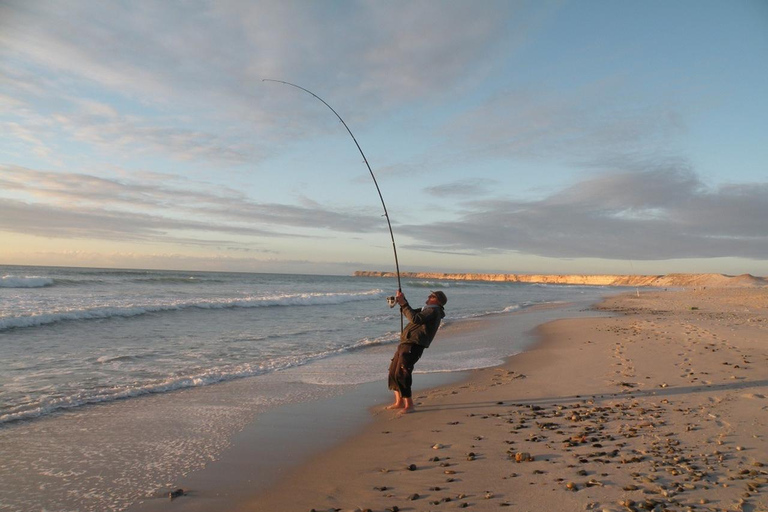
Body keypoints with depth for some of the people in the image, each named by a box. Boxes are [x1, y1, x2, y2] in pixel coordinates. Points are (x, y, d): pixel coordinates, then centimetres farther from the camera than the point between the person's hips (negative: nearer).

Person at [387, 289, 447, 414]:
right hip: (405, 343, 10)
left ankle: (409, 405, -4)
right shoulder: (426, 309, 23)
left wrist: (403, 304, -17)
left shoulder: (433, 311, -9)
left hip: (413, 345, -10)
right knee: (393, 372, 14)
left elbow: (415, 319, -23)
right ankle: (399, 402, 22)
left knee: (401, 374, -14)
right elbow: (411, 314, 29)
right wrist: (402, 302, 13)